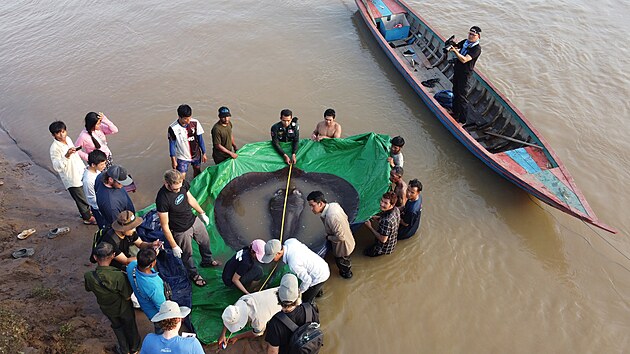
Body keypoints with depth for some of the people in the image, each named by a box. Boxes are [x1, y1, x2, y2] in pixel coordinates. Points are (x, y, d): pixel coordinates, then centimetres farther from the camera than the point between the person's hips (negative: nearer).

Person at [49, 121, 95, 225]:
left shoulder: (68, 139, -1)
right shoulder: (55, 148, -26)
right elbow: (57, 167, -35)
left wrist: (84, 167, 22)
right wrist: (66, 156, -47)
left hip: (80, 173, 8)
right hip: (71, 179, -8)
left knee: (86, 196, 25)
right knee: (81, 199, 10)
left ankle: (86, 211, 49)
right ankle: (87, 218, 31)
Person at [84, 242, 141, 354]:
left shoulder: (88, 276, -31)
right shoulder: (119, 276, -42)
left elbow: (88, 289, -6)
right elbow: (127, 297, -27)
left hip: (107, 308, 3)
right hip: (123, 308, -3)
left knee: (117, 326, 32)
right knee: (129, 326, 28)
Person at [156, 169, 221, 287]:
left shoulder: (183, 183, -18)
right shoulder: (162, 200, -35)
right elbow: (165, 226, -25)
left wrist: (202, 213, 16)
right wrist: (174, 246, -19)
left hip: (194, 220, 6)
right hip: (181, 231, -6)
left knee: (205, 241, 28)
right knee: (187, 255, 19)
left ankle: (207, 261, 58)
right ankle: (193, 274, 48)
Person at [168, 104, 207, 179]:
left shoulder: (195, 123, -17)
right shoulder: (173, 128, -24)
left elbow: (200, 139, -5)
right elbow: (172, 144, -12)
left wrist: (204, 153, 1)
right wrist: (173, 160, -7)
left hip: (196, 154, 3)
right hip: (182, 157, -3)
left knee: (197, 171, 23)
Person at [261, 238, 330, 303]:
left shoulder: (293, 263, -39)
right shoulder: (289, 242, -18)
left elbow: (307, 280, -27)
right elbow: (304, 247, 2)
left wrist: (299, 291, -6)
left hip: (319, 277, -8)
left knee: (306, 301, 11)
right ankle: (318, 290, 65)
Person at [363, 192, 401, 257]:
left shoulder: (386, 221, -42)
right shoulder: (396, 210, -16)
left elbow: (383, 240, -31)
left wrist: (370, 227, -23)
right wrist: (378, 218, -3)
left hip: (385, 248, -8)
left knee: (366, 252, 19)